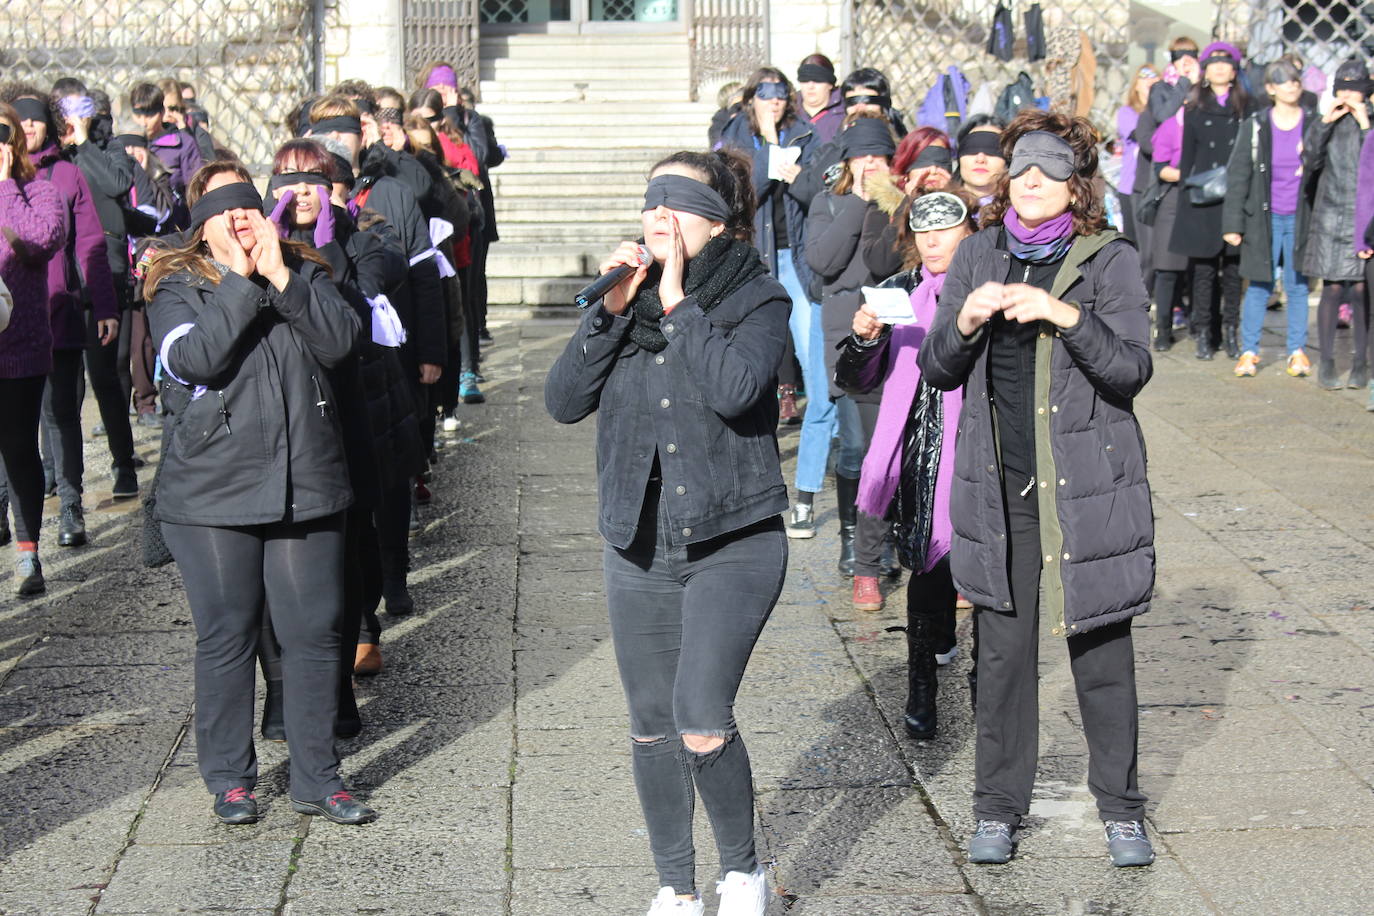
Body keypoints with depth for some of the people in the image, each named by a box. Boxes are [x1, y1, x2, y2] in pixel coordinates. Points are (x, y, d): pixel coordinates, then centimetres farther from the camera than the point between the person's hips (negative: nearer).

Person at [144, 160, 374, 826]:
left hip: (306, 487, 2)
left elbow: (341, 341, -7)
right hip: (212, 494, -2)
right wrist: (241, 283, -18)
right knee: (226, 637, 7)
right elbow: (191, 359, -19)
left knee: (314, 632, 4)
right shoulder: (178, 287, 1)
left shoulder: (303, 272, 10)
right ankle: (229, 777, 23)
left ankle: (316, 778, 17)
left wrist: (280, 277, -12)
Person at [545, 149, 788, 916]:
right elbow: (565, 401, -2)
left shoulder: (758, 299, -5)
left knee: (701, 721, -16)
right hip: (639, 546, 5)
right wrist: (611, 309, -10)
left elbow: (734, 389, -24)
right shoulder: (632, 297, 7)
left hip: (733, 542, -5)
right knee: (653, 728, 11)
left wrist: (676, 303, -17)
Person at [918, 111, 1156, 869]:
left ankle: (1119, 807, 22)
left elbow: (1131, 371, -11)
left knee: (1102, 649, 6)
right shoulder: (978, 254, 7)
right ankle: (999, 807, 19)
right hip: (999, 487, 2)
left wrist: (1067, 316, -24)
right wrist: (963, 323, -12)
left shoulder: (1110, 260, -1)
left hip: (1086, 487, -2)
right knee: (1003, 650, 6)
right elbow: (937, 370, 7)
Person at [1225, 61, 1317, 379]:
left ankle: (1297, 350, 15)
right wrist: (1233, 223, -3)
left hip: (1300, 218, 1)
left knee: (1297, 286, 6)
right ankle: (1249, 350, 10)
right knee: (1259, 286, 2)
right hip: (1264, 218, -1)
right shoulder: (1255, 126, 0)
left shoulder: (1314, 124, 3)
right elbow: (1237, 175, 1)